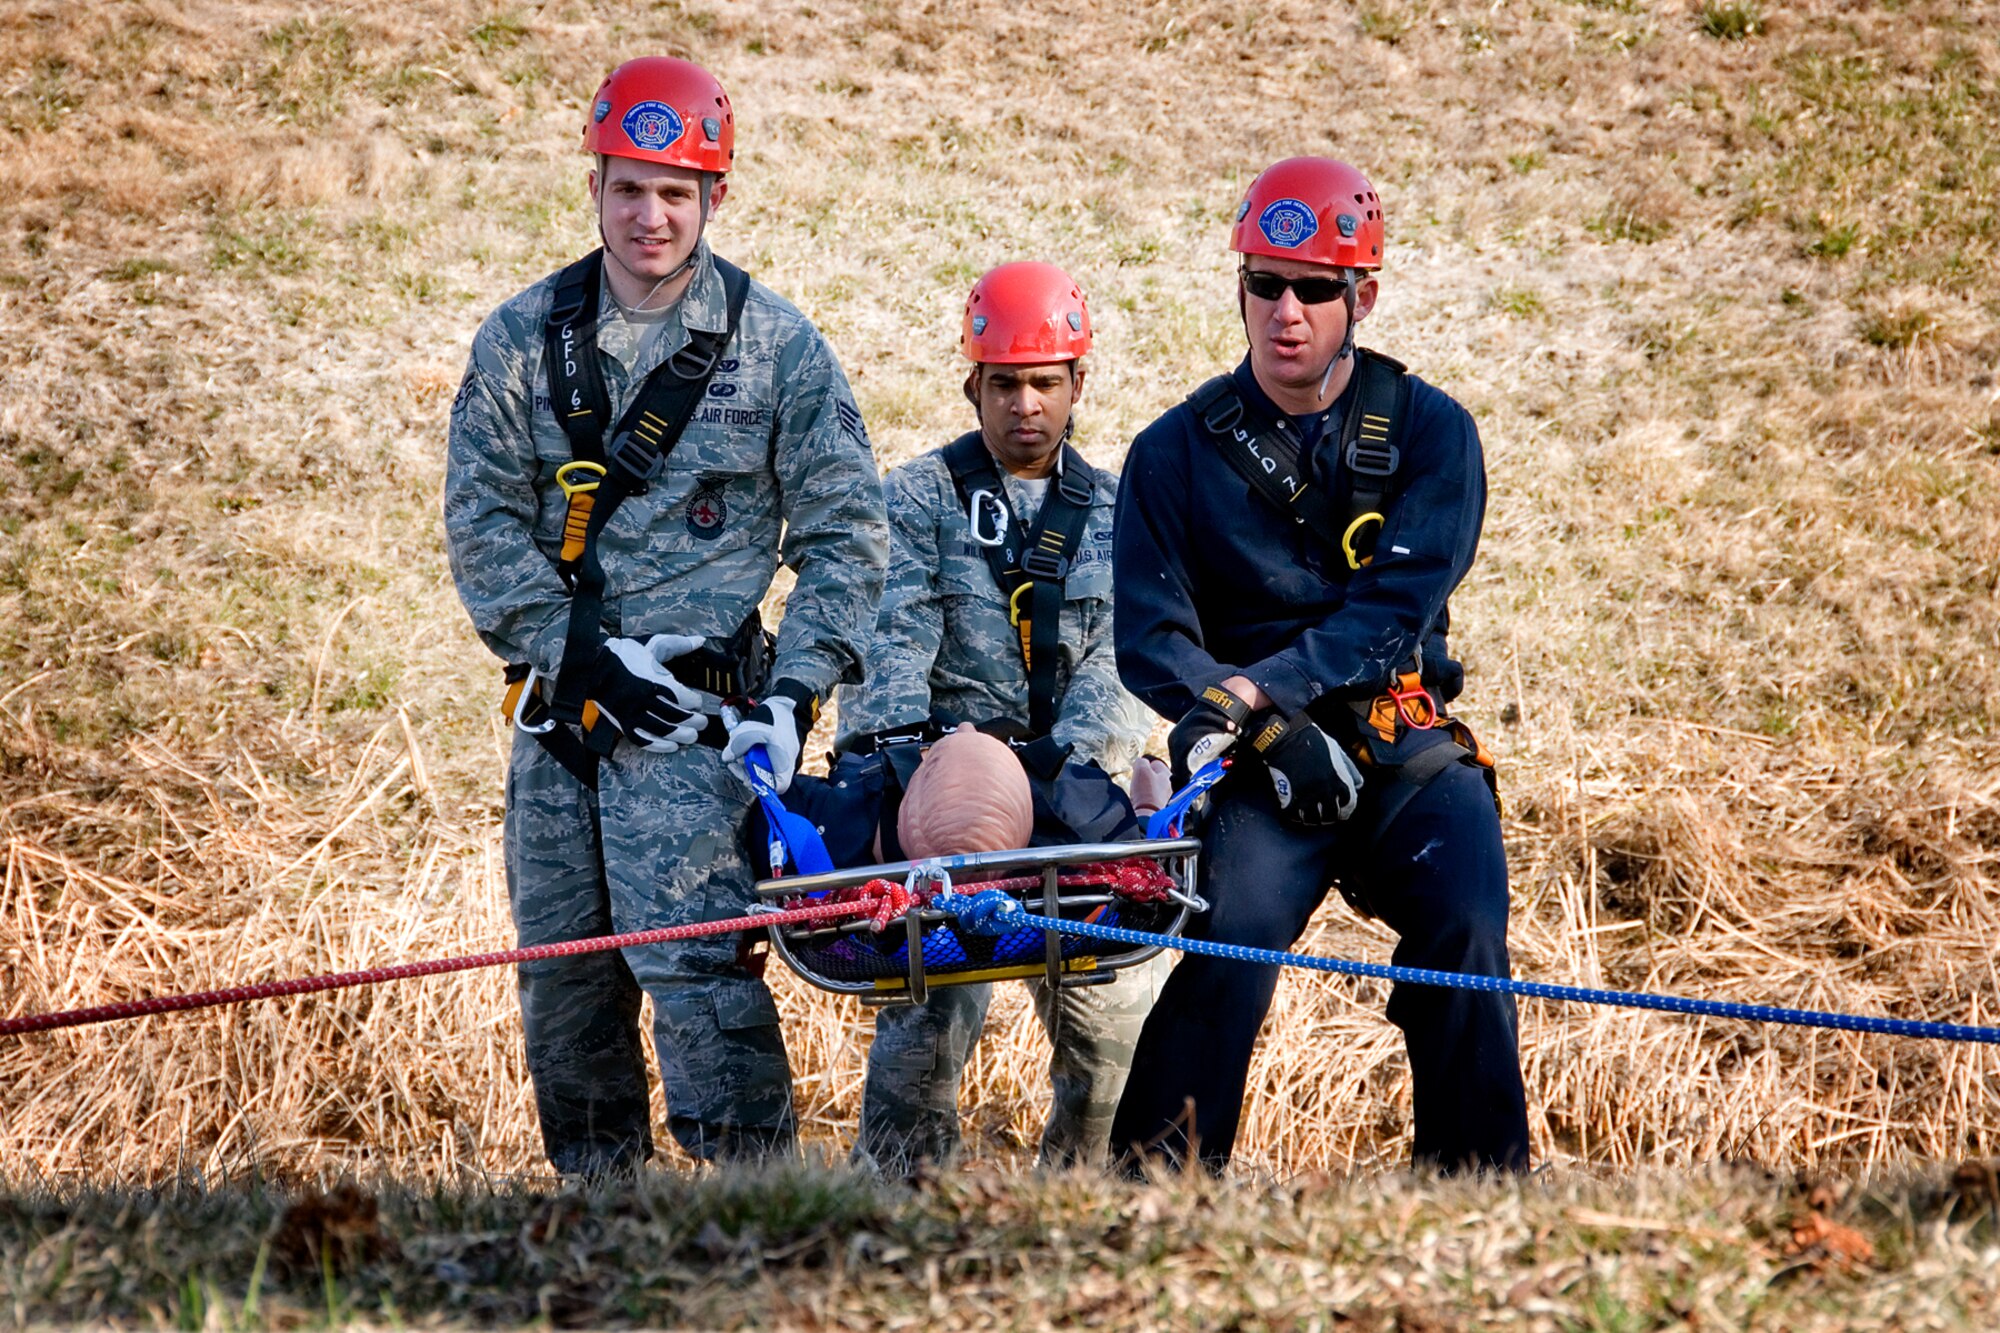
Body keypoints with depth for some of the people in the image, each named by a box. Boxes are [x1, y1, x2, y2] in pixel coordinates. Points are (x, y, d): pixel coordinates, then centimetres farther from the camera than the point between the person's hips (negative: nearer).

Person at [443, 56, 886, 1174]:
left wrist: (793, 696, -8)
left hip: (696, 710, -4)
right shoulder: (523, 340, 6)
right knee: (560, 971, 7)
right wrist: (581, 657, -10)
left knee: (690, 956, -16)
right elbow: (483, 522, 3)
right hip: (562, 705, 4)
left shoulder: (780, 347, 2)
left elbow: (847, 536, 3)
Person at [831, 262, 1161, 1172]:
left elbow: (1119, 660, 2)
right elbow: (892, 638, -5)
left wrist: (1077, 762, -17)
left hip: (1063, 790, 3)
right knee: (930, 1015, -18)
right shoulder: (918, 499, 8)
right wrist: (895, 753, -24)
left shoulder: (1114, 517, 15)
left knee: (1117, 1027, -3)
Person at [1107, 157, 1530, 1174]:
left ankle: (1480, 1172, -16)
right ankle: (1159, 1169, -24)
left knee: (1464, 927, -25)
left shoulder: (1430, 433, 6)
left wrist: (1258, 690, -21)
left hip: (1401, 745, 1)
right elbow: (1150, 636, -1)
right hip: (1259, 762, -1)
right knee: (1236, 927, -28)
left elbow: (1398, 606, -7)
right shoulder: (1176, 454, 7)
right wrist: (1275, 734, -18)